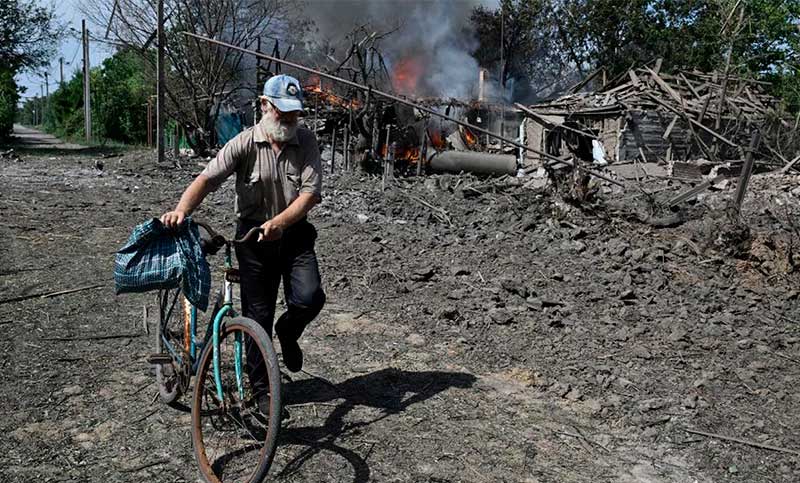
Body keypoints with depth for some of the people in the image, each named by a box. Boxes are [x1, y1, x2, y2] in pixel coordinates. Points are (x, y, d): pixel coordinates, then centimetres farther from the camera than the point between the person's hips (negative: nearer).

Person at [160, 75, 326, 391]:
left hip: (294, 234, 1)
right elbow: (207, 178, -17)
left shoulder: (306, 142, -3)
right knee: (258, 314, 4)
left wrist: (279, 223, -28)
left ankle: (288, 332, 19)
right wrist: (181, 210, -35)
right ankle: (260, 388, 20)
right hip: (253, 237, -1)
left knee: (310, 298, -18)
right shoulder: (244, 143, -8)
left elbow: (310, 193, -13)